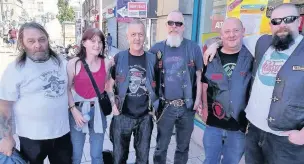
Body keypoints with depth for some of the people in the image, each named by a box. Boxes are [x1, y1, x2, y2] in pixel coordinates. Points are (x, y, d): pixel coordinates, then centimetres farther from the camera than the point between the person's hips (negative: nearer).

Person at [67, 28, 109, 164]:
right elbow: (67, 89, -5)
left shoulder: (106, 63, -1)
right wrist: (74, 110, -13)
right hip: (78, 110, -2)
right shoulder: (74, 63, -9)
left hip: (98, 111, 2)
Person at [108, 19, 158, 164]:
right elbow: (109, 83, 0)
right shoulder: (118, 58, -5)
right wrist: (113, 104, -10)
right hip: (122, 116, -1)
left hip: (145, 117, 1)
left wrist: (155, 105, 0)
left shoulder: (152, 59, -2)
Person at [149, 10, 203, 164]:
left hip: (187, 106, 0)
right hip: (165, 106, 0)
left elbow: (199, 75, 2)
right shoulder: (157, 48, 0)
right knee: (161, 146, 14)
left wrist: (198, 99, -3)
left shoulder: (194, 47, -2)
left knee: (183, 146, 18)